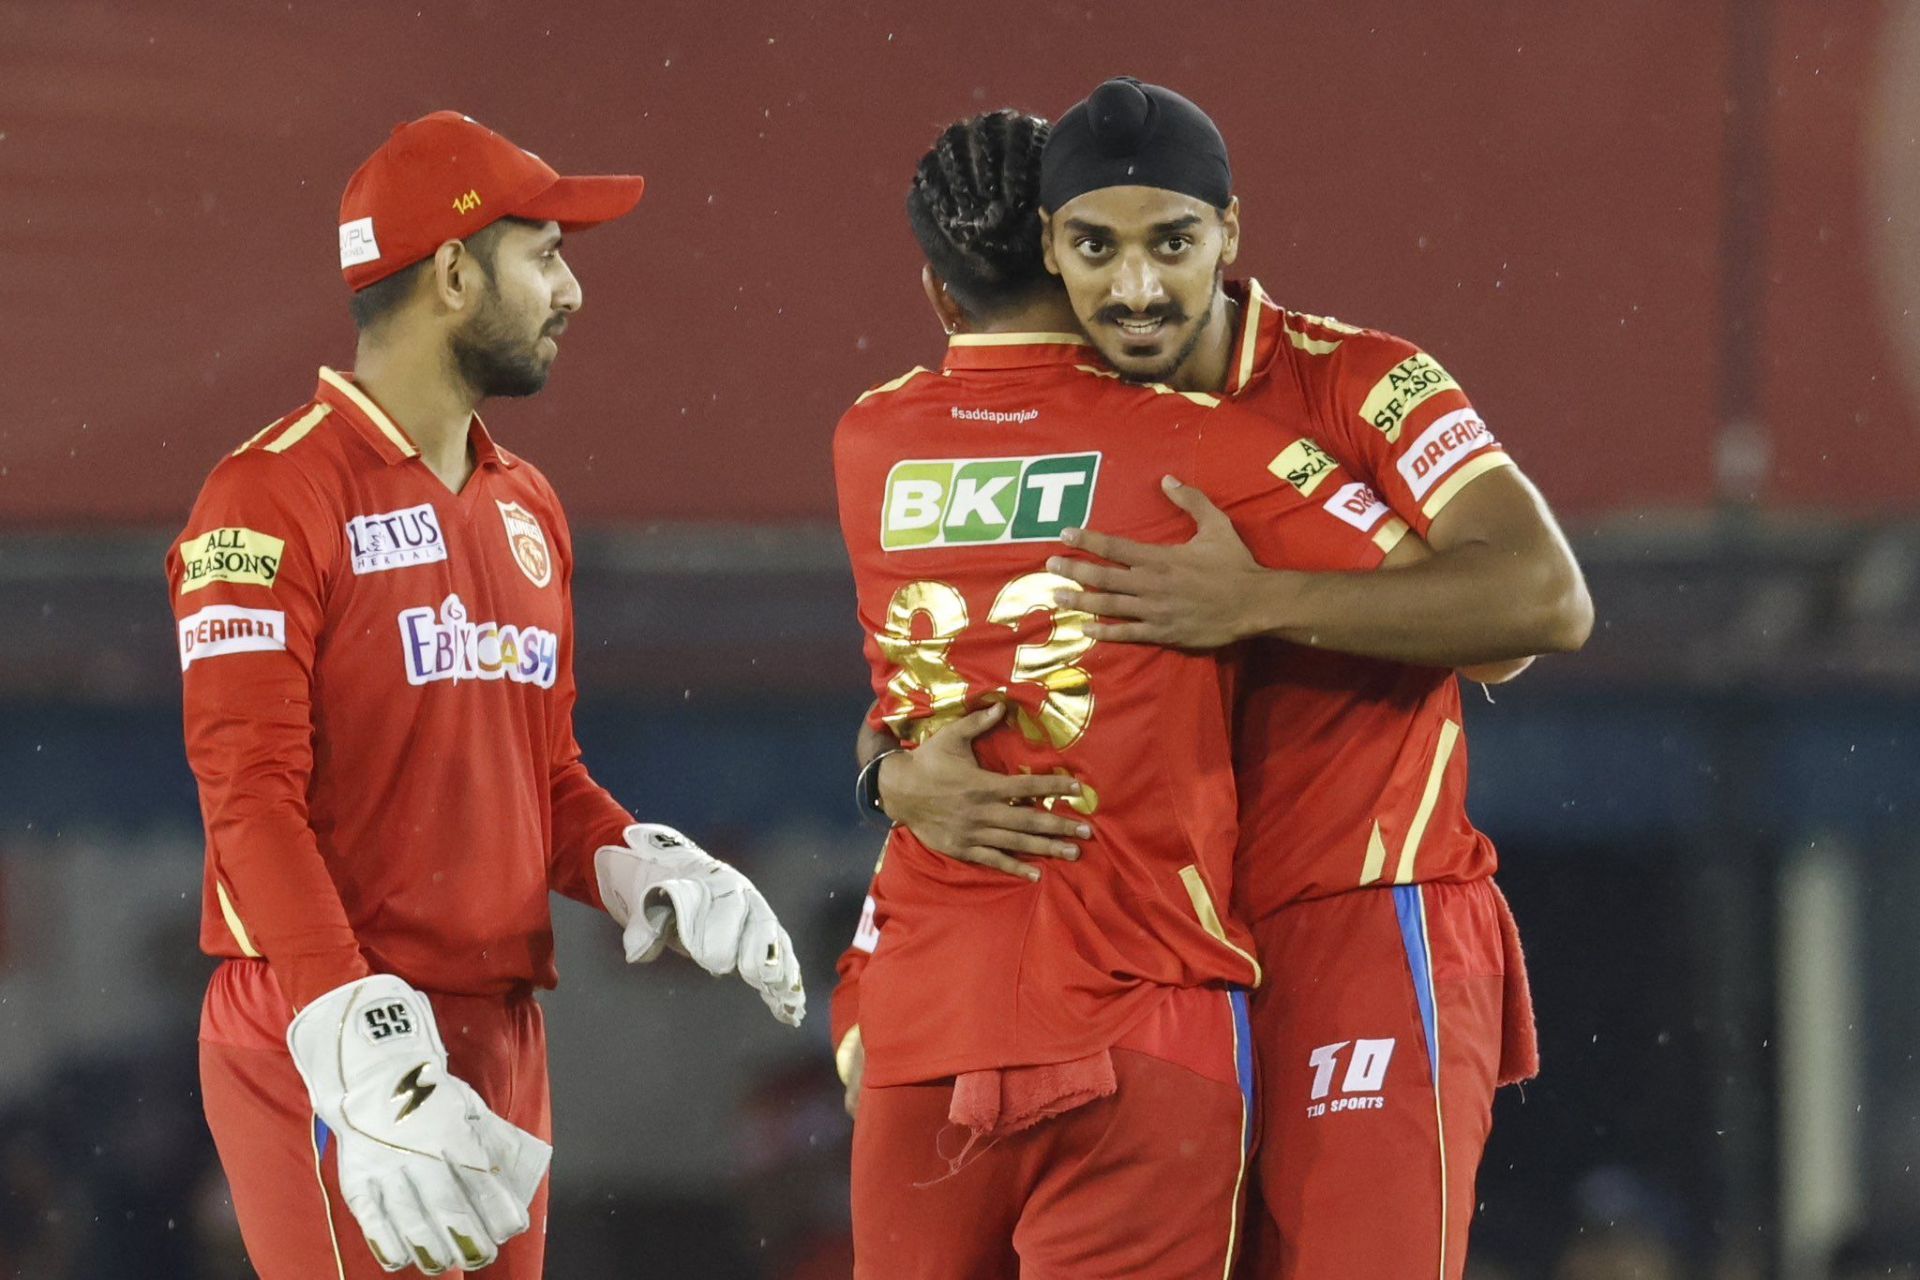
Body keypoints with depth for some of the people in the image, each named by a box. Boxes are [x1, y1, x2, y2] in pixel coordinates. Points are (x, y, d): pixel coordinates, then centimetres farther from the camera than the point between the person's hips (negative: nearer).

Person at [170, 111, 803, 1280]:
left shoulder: (528, 509, 18)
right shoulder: (277, 496, -8)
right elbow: (251, 799, -16)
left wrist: (652, 878, 2)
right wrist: (363, 1063, -27)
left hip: (503, 1040, 8)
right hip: (331, 1050, -8)